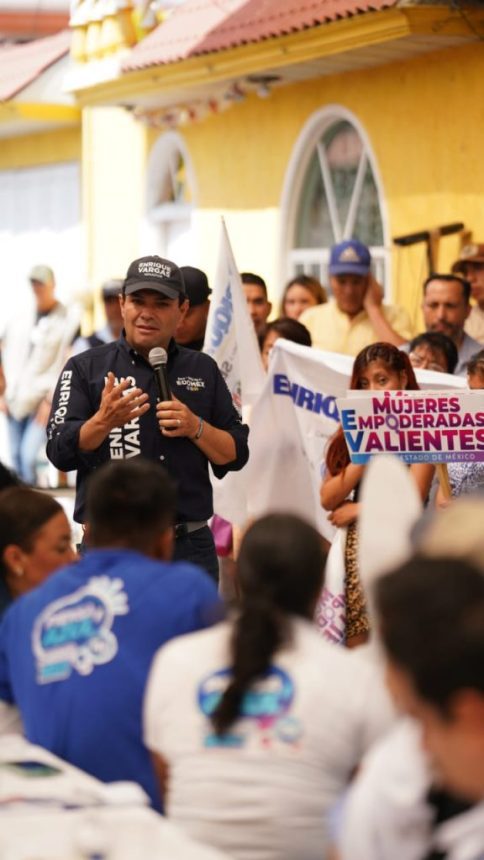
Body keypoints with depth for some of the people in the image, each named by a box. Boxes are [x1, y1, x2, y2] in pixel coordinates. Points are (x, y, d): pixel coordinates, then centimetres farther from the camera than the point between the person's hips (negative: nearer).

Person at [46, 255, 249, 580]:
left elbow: (236, 455, 11)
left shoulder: (203, 370, 13)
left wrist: (196, 428, -8)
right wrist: (103, 422, -23)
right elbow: (60, 452, -6)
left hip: (190, 548, 3)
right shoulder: (85, 368, 4)